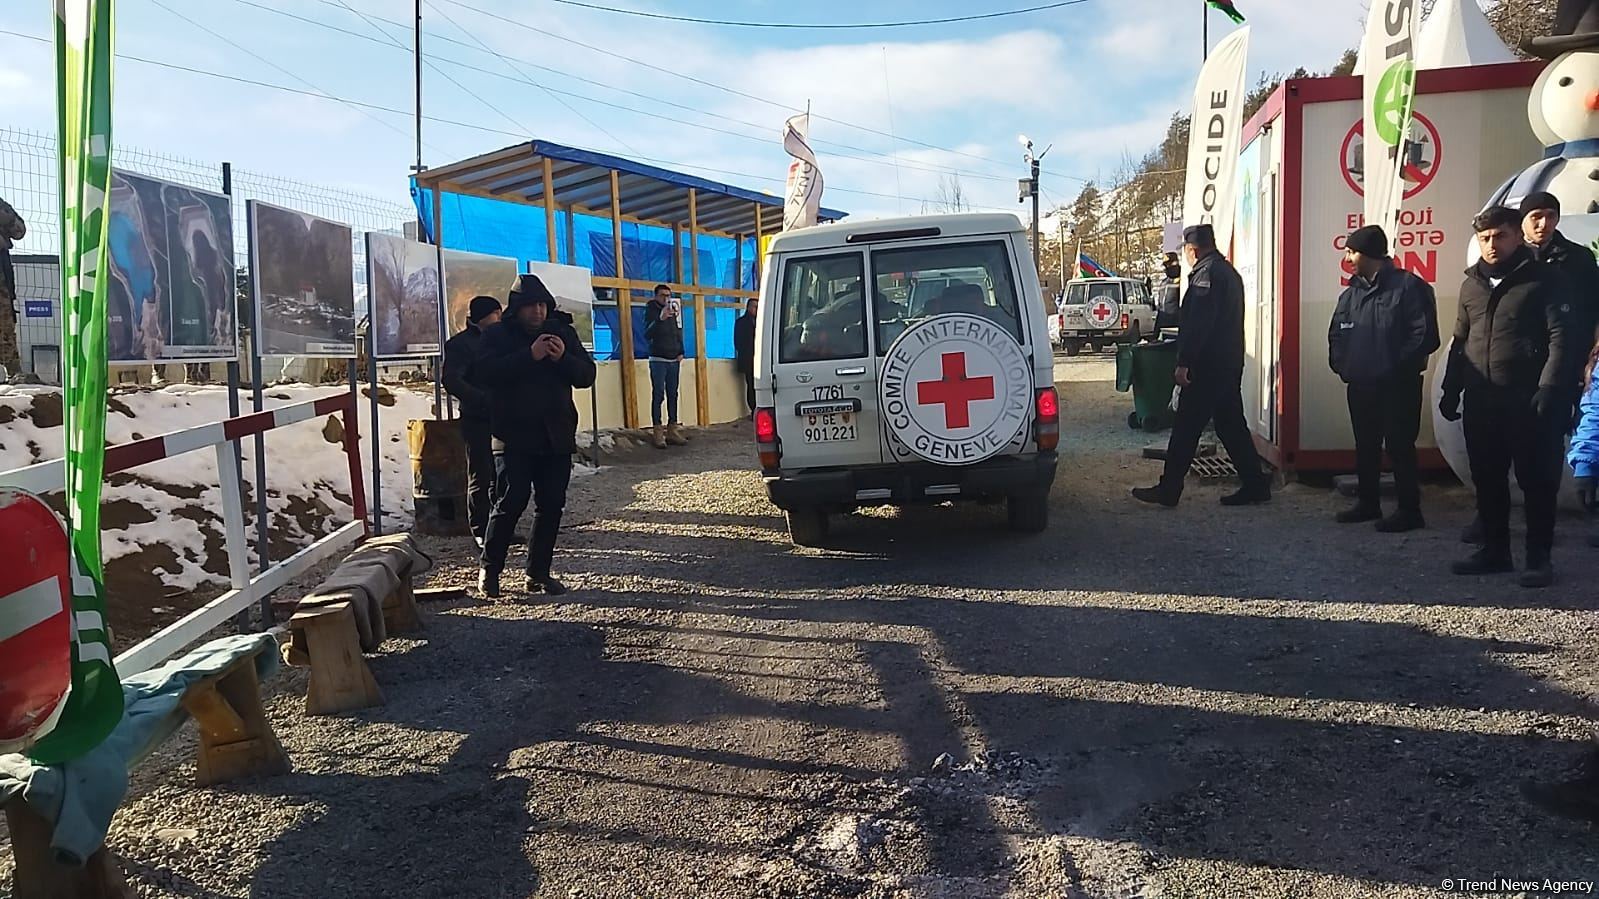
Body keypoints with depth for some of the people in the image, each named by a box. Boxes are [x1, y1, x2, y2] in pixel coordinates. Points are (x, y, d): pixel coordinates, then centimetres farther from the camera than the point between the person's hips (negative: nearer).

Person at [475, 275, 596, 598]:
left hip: (557, 436, 4)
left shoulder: (562, 332, 10)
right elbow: (485, 373, -18)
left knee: (552, 505, 4)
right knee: (511, 502, -9)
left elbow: (587, 375, 5)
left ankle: (539, 574, 15)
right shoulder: (498, 335, -1)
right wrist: (529, 356, -24)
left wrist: (563, 358, -15)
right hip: (515, 437, -4)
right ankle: (489, 570, 8)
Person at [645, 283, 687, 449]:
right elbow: (647, 335, -17)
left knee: (673, 395, 5)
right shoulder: (651, 311, -4)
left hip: (674, 360, 5)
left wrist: (681, 352, 8)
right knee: (658, 395, -7)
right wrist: (660, 319, -30)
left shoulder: (674, 310, 10)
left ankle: (672, 430, 9)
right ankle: (657, 432, -7)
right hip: (658, 360, -5)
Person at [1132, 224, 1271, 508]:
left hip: (1207, 367, -10)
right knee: (1232, 424, 13)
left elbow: (1197, 323, -22)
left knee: (1186, 428, -4)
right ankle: (1255, 484, 14)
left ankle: (1168, 489, 0)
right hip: (1230, 364, 10)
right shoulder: (1229, 272, 18)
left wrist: (1184, 363, -22)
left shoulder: (1206, 274, -14)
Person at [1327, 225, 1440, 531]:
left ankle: (1409, 510, 5)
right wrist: (1341, 364, 5)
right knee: (1365, 446, 14)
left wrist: (1399, 366, -14)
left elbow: (1424, 334, -15)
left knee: (1400, 447, -3)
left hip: (1398, 386, -7)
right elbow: (1336, 334, 20)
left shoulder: (1407, 286, -10)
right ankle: (1368, 503, 26)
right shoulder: (1351, 294, 12)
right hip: (1360, 385, 7)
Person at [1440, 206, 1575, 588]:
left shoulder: (1543, 279, -2)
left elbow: (1560, 339, -8)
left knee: (1537, 481, 0)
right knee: (1487, 480, 10)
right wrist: (1451, 391, 12)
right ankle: (1495, 551, 20)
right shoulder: (1472, 284, 14)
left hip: (1528, 401, -5)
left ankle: (1539, 557, 7)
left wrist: (1547, 389, -18)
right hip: (1481, 401, 5)